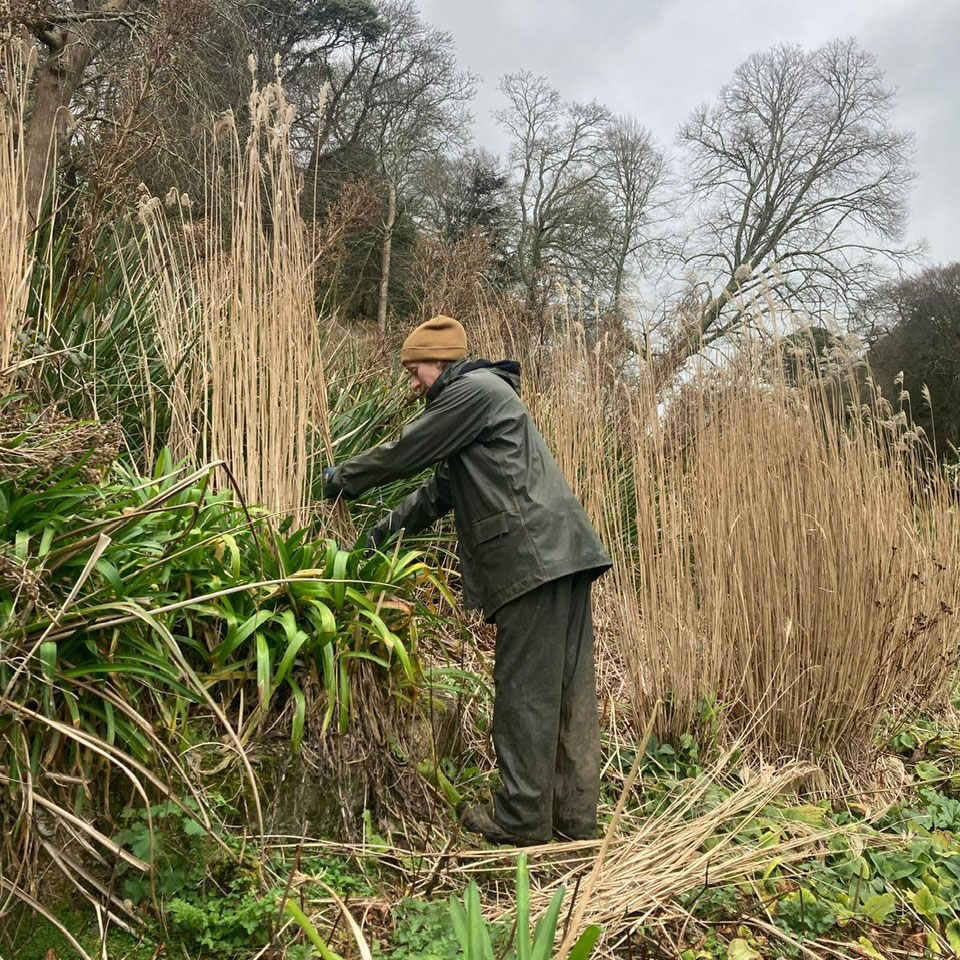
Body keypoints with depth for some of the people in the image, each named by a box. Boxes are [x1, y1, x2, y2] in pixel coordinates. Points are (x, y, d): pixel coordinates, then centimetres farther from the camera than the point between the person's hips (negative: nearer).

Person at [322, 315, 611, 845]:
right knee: (568, 689, 9)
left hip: (533, 557, -10)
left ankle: (522, 817, 6)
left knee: (526, 689, -3)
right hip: (562, 555, 10)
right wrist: (387, 527, 26)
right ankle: (574, 813, 16)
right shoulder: (483, 396, 29)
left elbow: (406, 452, -2)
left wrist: (341, 479, 14)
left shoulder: (474, 389, -3)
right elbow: (443, 487, 29)